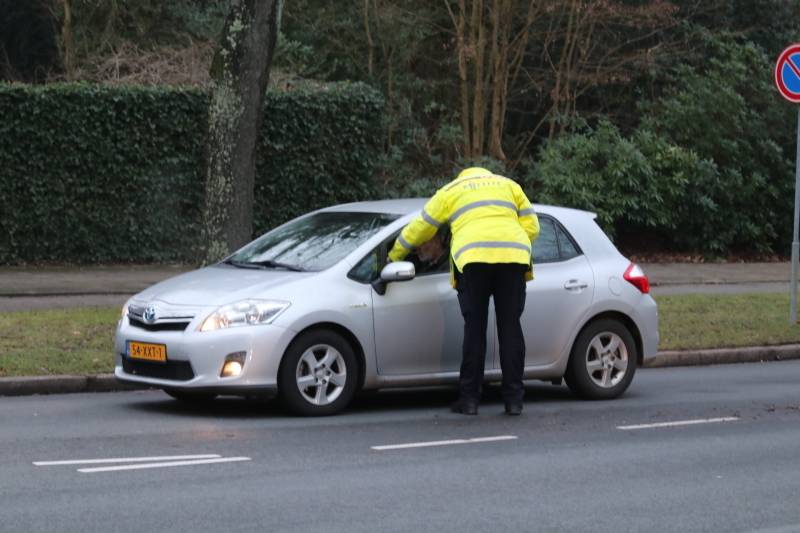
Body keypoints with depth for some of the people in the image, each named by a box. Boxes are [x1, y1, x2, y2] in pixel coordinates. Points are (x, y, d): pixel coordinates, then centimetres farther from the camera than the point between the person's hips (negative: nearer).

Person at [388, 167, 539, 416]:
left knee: (474, 329, 4)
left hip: (473, 258, -2)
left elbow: (420, 228, 27)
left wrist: (394, 255, 39)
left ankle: (469, 398, 4)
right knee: (510, 327, 6)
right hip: (513, 256, 2)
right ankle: (514, 399, 4)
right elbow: (531, 226, 18)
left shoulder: (450, 191, 23)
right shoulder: (509, 185, 27)